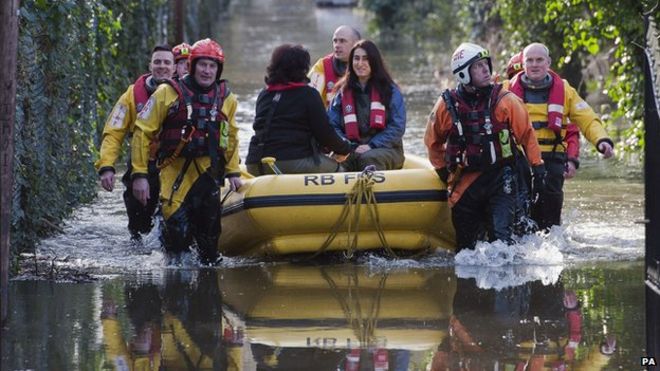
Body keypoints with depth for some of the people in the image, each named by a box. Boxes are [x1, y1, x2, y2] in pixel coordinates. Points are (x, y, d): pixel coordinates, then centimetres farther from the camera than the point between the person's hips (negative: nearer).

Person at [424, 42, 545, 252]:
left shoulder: (504, 101, -5)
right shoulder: (447, 106, -2)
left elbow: (526, 134, 4)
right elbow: (433, 142, 15)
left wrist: (537, 168, 4)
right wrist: (443, 172, 14)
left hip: (500, 179, -2)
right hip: (465, 183, 2)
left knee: (500, 235, -19)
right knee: (465, 244, 9)